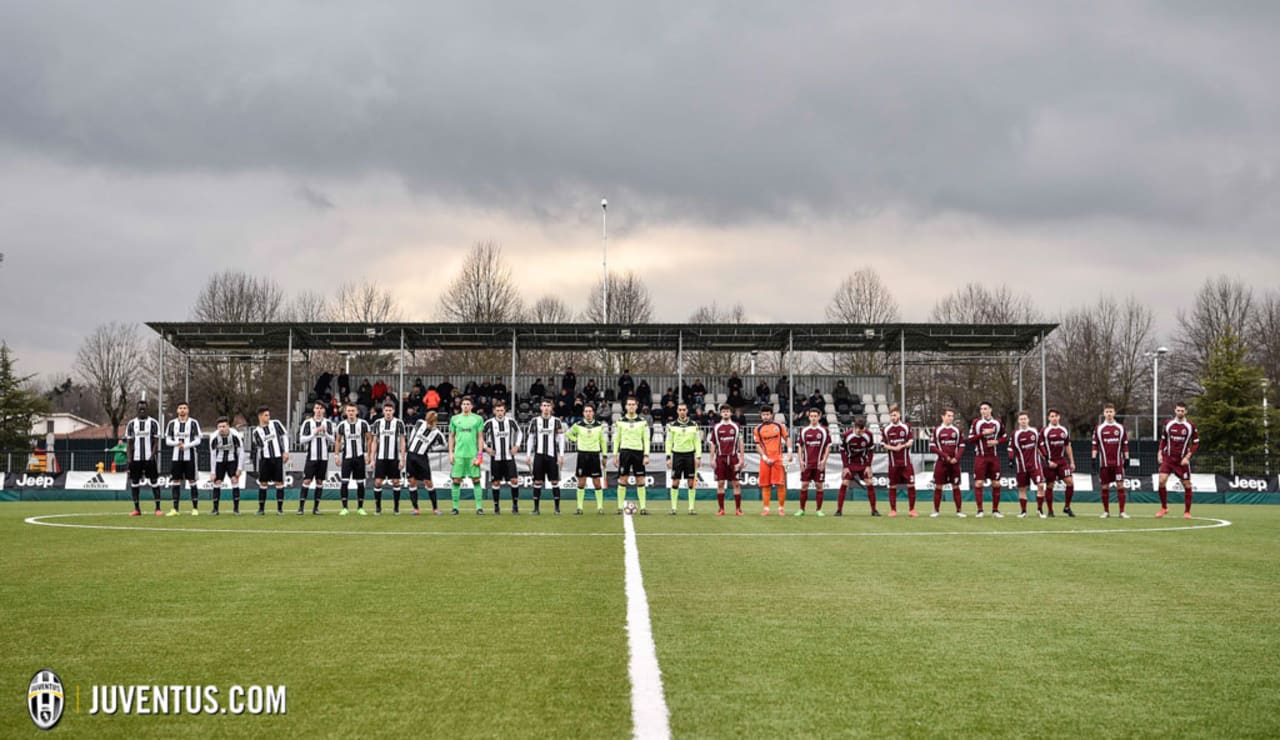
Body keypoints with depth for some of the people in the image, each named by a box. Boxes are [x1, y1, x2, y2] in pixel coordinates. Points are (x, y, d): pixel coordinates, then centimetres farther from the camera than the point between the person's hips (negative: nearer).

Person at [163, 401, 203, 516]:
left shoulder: (193, 423, 0)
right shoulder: (172, 423, 8)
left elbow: (197, 440, -3)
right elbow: (167, 440, 7)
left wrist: (186, 446, -18)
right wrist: (177, 443, -13)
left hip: (190, 456, -3)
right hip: (176, 456, 3)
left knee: (192, 481, -1)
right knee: (176, 481, 2)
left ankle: (195, 508, 4)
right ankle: (175, 509, 7)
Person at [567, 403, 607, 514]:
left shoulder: (599, 426, 4)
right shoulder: (578, 425, 1)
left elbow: (602, 441, 11)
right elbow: (568, 434, 17)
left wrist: (604, 456, 9)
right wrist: (576, 440, 4)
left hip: (595, 455, 0)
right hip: (582, 454, 0)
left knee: (597, 483, 0)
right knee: (581, 483, 1)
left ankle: (600, 507, 6)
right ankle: (579, 508, 6)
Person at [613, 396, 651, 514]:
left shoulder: (643, 422, 5)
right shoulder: (620, 422, 5)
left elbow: (646, 439, 5)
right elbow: (616, 439, 8)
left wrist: (646, 455, -4)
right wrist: (615, 455, 2)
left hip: (638, 452, 0)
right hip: (625, 451, 0)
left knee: (640, 481, 0)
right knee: (622, 480, 0)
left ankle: (642, 507, 3)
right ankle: (620, 507, 5)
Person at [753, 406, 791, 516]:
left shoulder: (779, 425, 6)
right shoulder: (758, 429, 4)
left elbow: (787, 438, 10)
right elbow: (758, 445, 3)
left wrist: (789, 451, -4)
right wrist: (765, 458, -8)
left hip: (778, 458, 0)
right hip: (765, 460, 1)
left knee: (781, 484, -5)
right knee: (765, 485, 1)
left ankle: (781, 508, 4)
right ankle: (766, 508, 7)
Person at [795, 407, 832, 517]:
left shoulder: (824, 431, 1)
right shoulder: (804, 431, 5)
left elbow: (828, 446, 3)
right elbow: (800, 446, 9)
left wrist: (824, 460, -7)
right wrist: (801, 460, -1)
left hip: (819, 464, -1)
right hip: (806, 463, 1)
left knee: (819, 486, 1)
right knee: (804, 485, 0)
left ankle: (818, 510, 8)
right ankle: (802, 509, 7)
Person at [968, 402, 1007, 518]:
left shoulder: (998, 423, 6)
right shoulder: (976, 423, -1)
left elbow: (1004, 438, 14)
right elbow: (970, 439, -4)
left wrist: (997, 441, -6)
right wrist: (983, 433, -15)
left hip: (993, 457, 3)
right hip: (980, 457, -2)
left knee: (996, 483, 3)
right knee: (978, 483, -7)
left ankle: (995, 510, 13)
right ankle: (980, 510, -3)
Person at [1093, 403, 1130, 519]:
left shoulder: (1120, 428, 7)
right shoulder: (1099, 428, 5)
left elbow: (1125, 445, 9)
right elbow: (1095, 445, 5)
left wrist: (1127, 458, 4)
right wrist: (1094, 458, -4)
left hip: (1118, 462, 0)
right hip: (1104, 463, 0)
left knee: (1120, 485, -6)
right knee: (1105, 487, 3)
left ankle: (1122, 512, -4)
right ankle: (1106, 511, 13)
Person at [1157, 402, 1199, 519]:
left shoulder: (1190, 426, -5)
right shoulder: (1168, 424, 2)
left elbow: (1196, 443, 0)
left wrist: (1187, 457, -10)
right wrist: (1160, 453, 1)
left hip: (1182, 460, -1)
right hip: (1168, 458, 1)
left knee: (1187, 485, 2)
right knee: (1161, 481, -14)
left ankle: (1187, 511, 16)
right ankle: (1164, 508, 4)